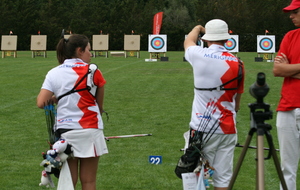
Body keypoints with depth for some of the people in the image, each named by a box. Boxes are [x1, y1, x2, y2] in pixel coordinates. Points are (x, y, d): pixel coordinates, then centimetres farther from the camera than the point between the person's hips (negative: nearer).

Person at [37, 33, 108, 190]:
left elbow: (41, 103, -6)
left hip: (64, 131, 3)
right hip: (89, 131, -2)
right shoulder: (93, 72, -4)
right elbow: (100, 105, 2)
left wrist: (54, 98, 13)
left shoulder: (53, 73, 2)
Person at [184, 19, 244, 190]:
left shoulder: (199, 55, -5)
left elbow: (188, 41, 21)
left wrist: (198, 28, 40)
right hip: (227, 129, 2)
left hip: (202, 128, -2)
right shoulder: (237, 64, -1)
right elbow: (237, 101, 7)